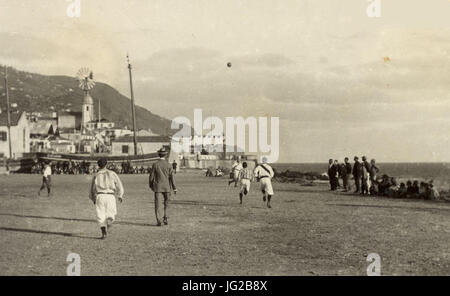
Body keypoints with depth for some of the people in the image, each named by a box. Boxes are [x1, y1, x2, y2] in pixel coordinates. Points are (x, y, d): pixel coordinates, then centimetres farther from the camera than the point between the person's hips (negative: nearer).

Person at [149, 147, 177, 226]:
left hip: (158, 187, -1)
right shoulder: (168, 165, -3)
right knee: (166, 204, 18)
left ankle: (158, 221, -5)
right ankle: (165, 218, 8)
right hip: (167, 187, 1)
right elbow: (171, 177, -5)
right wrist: (174, 188, 0)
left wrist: (151, 185, 15)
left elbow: (151, 176, -2)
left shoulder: (155, 165, -5)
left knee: (157, 204, 2)